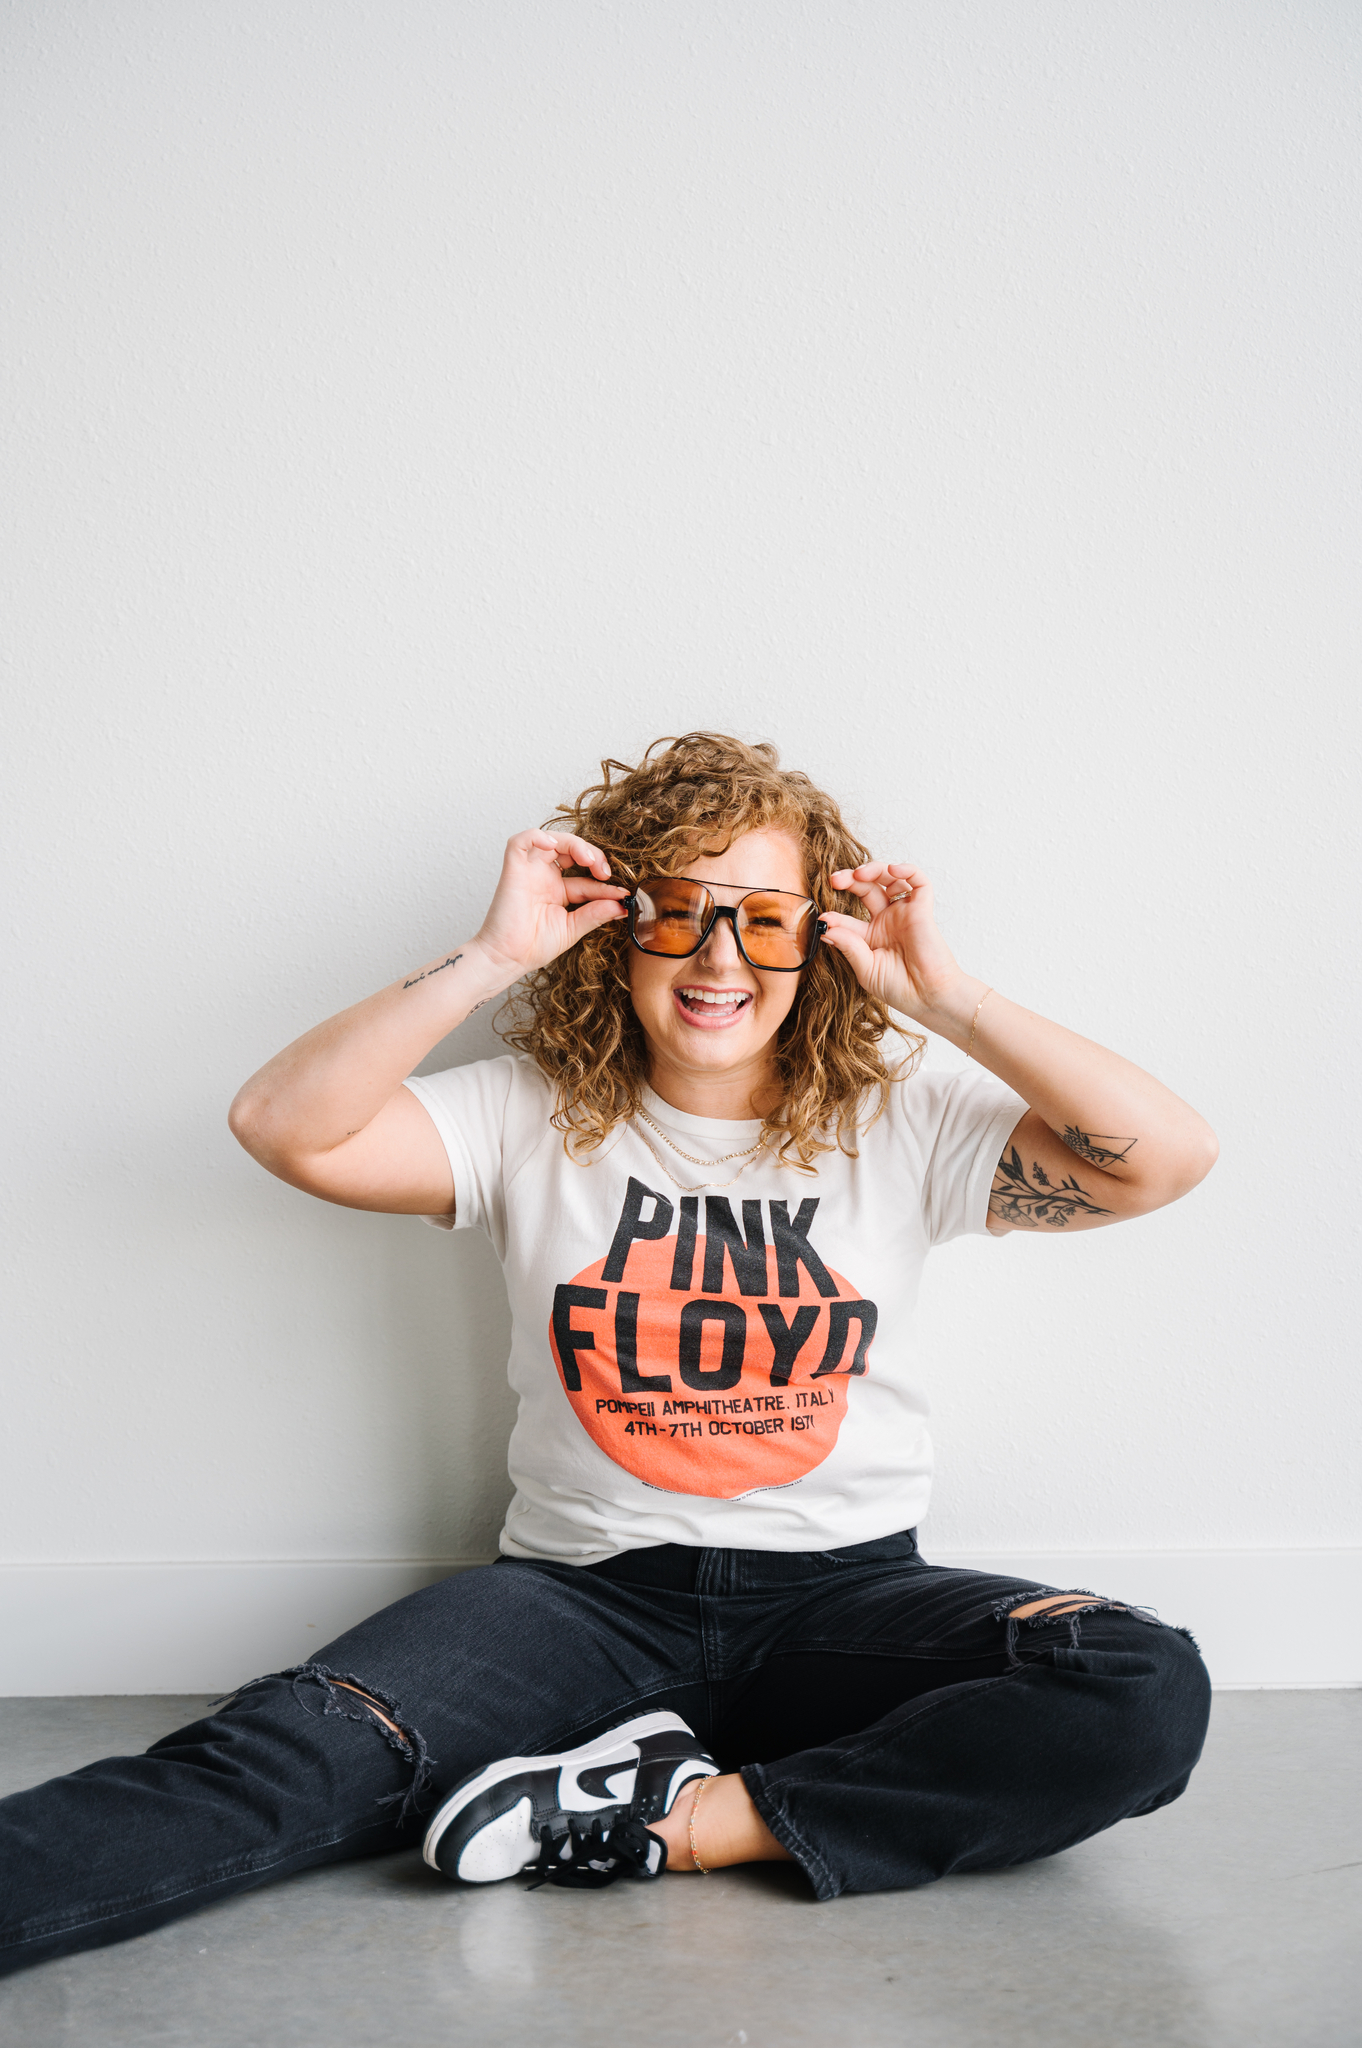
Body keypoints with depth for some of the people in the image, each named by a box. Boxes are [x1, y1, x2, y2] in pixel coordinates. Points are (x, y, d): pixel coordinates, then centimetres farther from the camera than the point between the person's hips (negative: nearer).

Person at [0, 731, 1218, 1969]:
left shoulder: (902, 1126, 3)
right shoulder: (532, 1118, 3)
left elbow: (1169, 1157, -7)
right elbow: (284, 1125, -11)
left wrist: (951, 1002, -10)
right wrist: (489, 959, -15)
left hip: (845, 1592, 1)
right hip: (587, 1590, -1)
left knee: (1148, 1693, -27)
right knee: (287, 1754, -28)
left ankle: (681, 1820, -26)